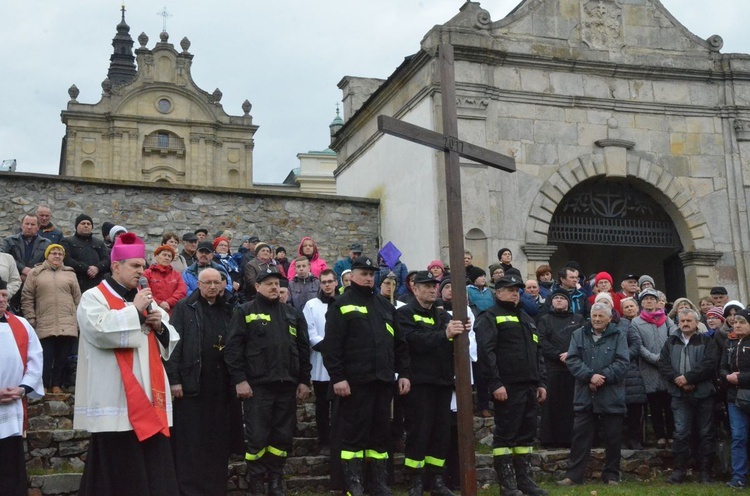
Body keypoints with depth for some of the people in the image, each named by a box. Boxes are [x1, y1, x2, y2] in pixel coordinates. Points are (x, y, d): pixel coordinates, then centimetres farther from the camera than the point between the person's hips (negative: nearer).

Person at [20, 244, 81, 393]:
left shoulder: (70, 274, 13)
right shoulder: (35, 273, 8)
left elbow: (77, 299, 14)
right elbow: (27, 298, 6)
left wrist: (78, 320, 8)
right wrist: (31, 320, -1)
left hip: (68, 326, 2)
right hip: (45, 326, -2)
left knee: (62, 358, 3)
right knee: (46, 358, -4)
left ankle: (56, 386, 11)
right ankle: (43, 387, 1)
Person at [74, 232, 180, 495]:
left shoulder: (145, 299, 19)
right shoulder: (93, 297, -2)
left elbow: (170, 341, 19)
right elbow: (101, 329, -22)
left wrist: (160, 325, -2)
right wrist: (135, 310, -13)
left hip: (149, 400, 7)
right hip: (116, 402, -6)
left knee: (155, 471, 7)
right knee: (120, 472, -4)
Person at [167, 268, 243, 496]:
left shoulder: (228, 310, 14)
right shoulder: (184, 308, 0)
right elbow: (173, 344, -6)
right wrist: (174, 379, -13)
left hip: (221, 385, 4)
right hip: (192, 384, -4)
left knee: (218, 441, 9)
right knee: (191, 442, 0)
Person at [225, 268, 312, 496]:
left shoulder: (292, 314, 15)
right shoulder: (245, 312, 2)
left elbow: (303, 348, 15)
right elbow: (233, 348, -5)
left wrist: (304, 380, 9)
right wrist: (239, 379, -13)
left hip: (287, 385, 4)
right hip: (257, 385, -4)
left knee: (283, 436, 8)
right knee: (257, 437, -2)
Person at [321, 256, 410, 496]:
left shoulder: (385, 305, 18)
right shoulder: (341, 305, -1)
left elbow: (399, 343, 18)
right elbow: (331, 345, -9)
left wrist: (403, 373, 10)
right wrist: (337, 377, -16)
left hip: (383, 380, 6)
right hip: (355, 381, -6)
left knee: (381, 432, 11)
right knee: (355, 433, -1)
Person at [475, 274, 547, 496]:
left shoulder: (526, 319, 23)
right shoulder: (490, 318, -3)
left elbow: (537, 352, 25)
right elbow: (485, 352, -14)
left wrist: (541, 382, 16)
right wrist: (495, 383, -20)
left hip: (529, 386, 8)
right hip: (507, 387, -8)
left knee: (527, 433, 11)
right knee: (505, 434, -3)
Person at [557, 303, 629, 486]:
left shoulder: (619, 336, 4)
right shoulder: (579, 335, 9)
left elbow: (622, 362, -6)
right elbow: (572, 360, -2)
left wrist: (603, 377, -17)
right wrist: (590, 376, -15)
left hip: (611, 397, -1)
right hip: (585, 395, 1)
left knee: (613, 438, 6)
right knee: (580, 436, 3)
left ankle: (611, 475, 18)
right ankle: (573, 475, 8)